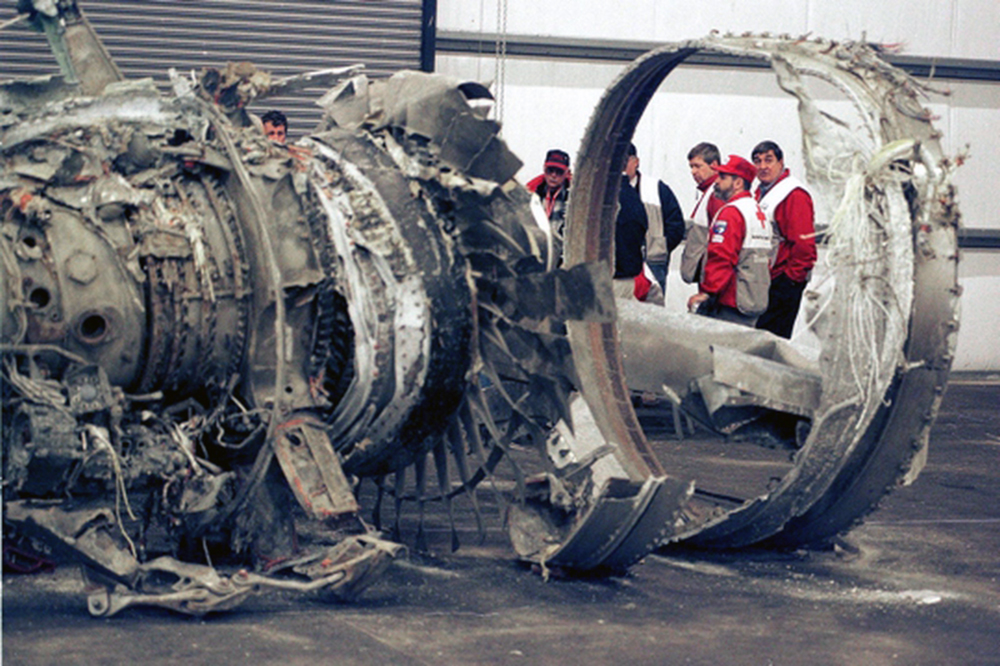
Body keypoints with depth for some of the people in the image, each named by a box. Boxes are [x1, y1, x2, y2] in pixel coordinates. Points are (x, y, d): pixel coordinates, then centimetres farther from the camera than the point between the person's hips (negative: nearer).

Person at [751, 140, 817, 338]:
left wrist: (791, 278, -16)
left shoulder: (795, 195, -15)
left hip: (783, 283, -10)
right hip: (763, 281, 10)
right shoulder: (761, 193, 16)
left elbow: (803, 244, -20)